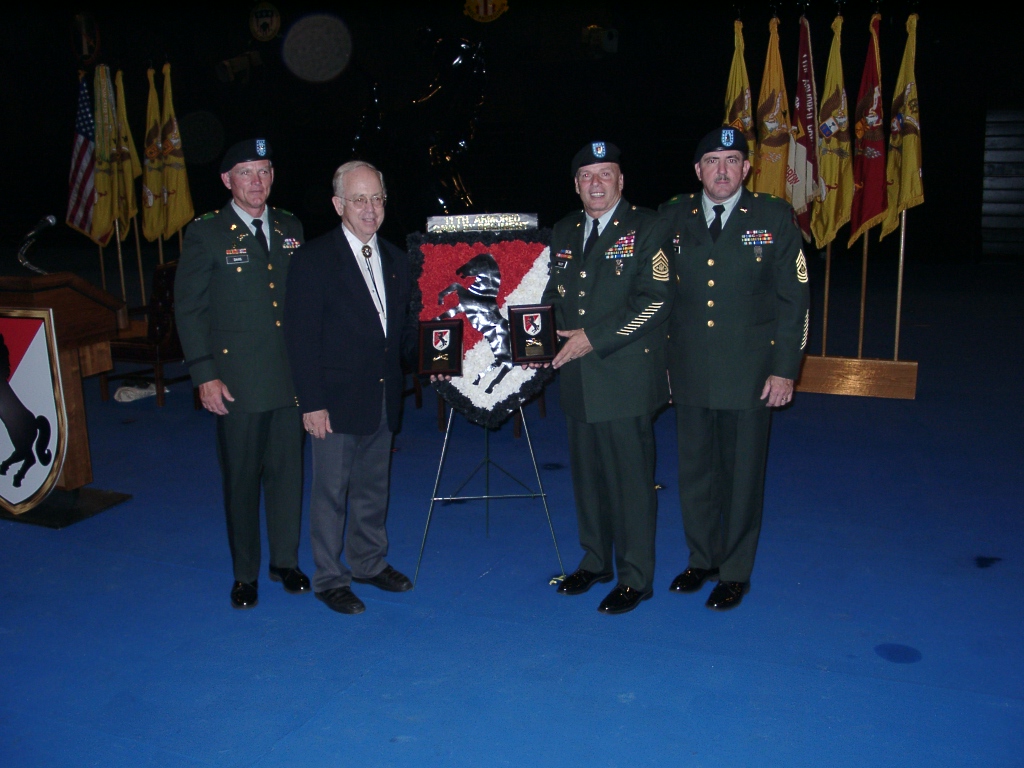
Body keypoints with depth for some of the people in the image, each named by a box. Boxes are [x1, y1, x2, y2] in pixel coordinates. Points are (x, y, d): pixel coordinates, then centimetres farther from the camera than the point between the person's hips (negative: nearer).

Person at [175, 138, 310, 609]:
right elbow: (188, 308, -3)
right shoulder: (206, 234, -3)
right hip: (237, 383, -3)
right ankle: (245, 574, 23)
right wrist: (204, 375, -9)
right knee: (242, 479, 7)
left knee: (288, 472, 11)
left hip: (291, 376, 3)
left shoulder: (291, 229, 9)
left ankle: (285, 561, 28)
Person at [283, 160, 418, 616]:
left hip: (384, 398, 6)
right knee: (331, 491, 5)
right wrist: (312, 402, -15)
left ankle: (369, 563, 34)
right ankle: (329, 579, 20)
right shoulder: (314, 259, -8)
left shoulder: (396, 259, 10)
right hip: (337, 400, -5)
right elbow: (301, 338, -11)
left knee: (374, 488, 17)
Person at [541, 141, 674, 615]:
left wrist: (595, 338, -16)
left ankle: (635, 578, 14)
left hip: (626, 376, -6)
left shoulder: (645, 227, -4)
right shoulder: (563, 232, 15)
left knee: (630, 478, 0)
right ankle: (595, 561, 31)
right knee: (587, 473, 14)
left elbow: (657, 299, -13)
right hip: (578, 377, 6)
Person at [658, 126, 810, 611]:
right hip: (688, 374, 3)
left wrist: (785, 368, -7)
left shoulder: (775, 218, -1)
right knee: (694, 470, 13)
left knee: (742, 475, 7)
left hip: (749, 374, -2)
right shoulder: (671, 217, 5)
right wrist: (658, 360, 4)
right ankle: (702, 558, 33)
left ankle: (735, 571, 24)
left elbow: (794, 298, -2)